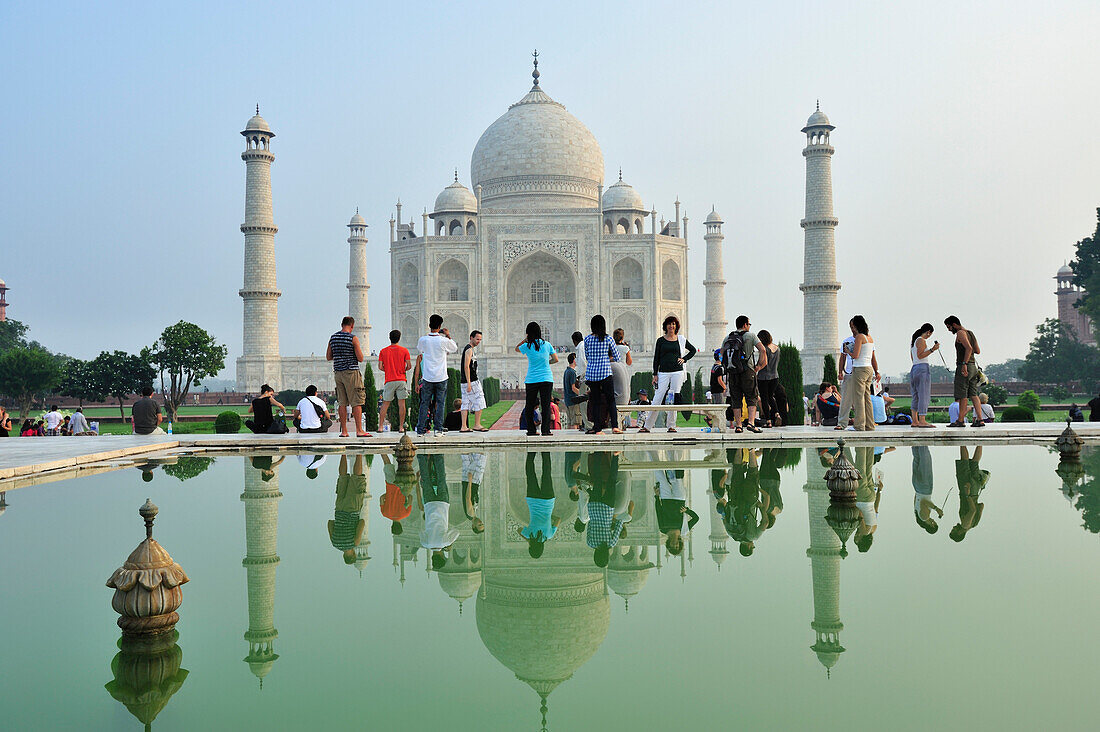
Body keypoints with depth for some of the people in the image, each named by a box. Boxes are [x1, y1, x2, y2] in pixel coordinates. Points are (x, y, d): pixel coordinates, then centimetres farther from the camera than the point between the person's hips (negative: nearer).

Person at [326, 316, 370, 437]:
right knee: (356, 402, -3)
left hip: (338, 372, 6)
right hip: (351, 372, -5)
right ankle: (359, 430, -6)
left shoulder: (333, 337, 7)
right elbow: (360, 358, -10)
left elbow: (328, 357, 13)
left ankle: (344, 431, 7)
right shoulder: (353, 338, -9)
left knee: (342, 403, 8)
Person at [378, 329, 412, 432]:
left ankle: (381, 426, 4)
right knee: (401, 404, 1)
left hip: (389, 381, 1)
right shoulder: (404, 350, 0)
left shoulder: (383, 351, 4)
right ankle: (401, 427, -1)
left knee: (385, 404, 7)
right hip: (401, 380, -1)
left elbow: (380, 367, 0)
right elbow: (409, 365, -5)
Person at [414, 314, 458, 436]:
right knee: (440, 403, 5)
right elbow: (455, 348, 10)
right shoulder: (443, 340, -9)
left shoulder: (423, 340, -4)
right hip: (441, 378, -2)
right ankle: (438, 429, 2)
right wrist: (448, 336, 14)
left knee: (424, 404, 7)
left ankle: (421, 429, 8)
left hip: (427, 378, 2)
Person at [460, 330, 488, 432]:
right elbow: (466, 366, -19)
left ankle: (464, 427, 5)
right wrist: (469, 383, -23)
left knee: (466, 404, 7)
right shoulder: (469, 349, -12)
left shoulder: (467, 348, 20)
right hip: (472, 381, -10)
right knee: (479, 402, -3)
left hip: (464, 382, 10)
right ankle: (477, 425, 1)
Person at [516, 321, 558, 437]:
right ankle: (545, 430, -5)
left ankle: (531, 430, 7)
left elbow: (516, 348, 18)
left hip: (531, 380, 0)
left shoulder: (527, 346, -3)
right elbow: (555, 359, 5)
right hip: (547, 379, 1)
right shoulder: (547, 345, 0)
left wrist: (526, 339, 13)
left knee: (529, 406, 9)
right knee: (545, 405, 0)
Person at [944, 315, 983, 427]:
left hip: (963, 368, -9)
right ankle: (980, 420, 0)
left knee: (962, 395, -4)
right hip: (973, 366, 9)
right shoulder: (971, 333, 18)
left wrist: (964, 364, -26)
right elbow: (978, 351, 23)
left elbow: (969, 348, -23)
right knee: (973, 395, 6)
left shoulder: (960, 333, -9)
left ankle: (960, 420, -2)